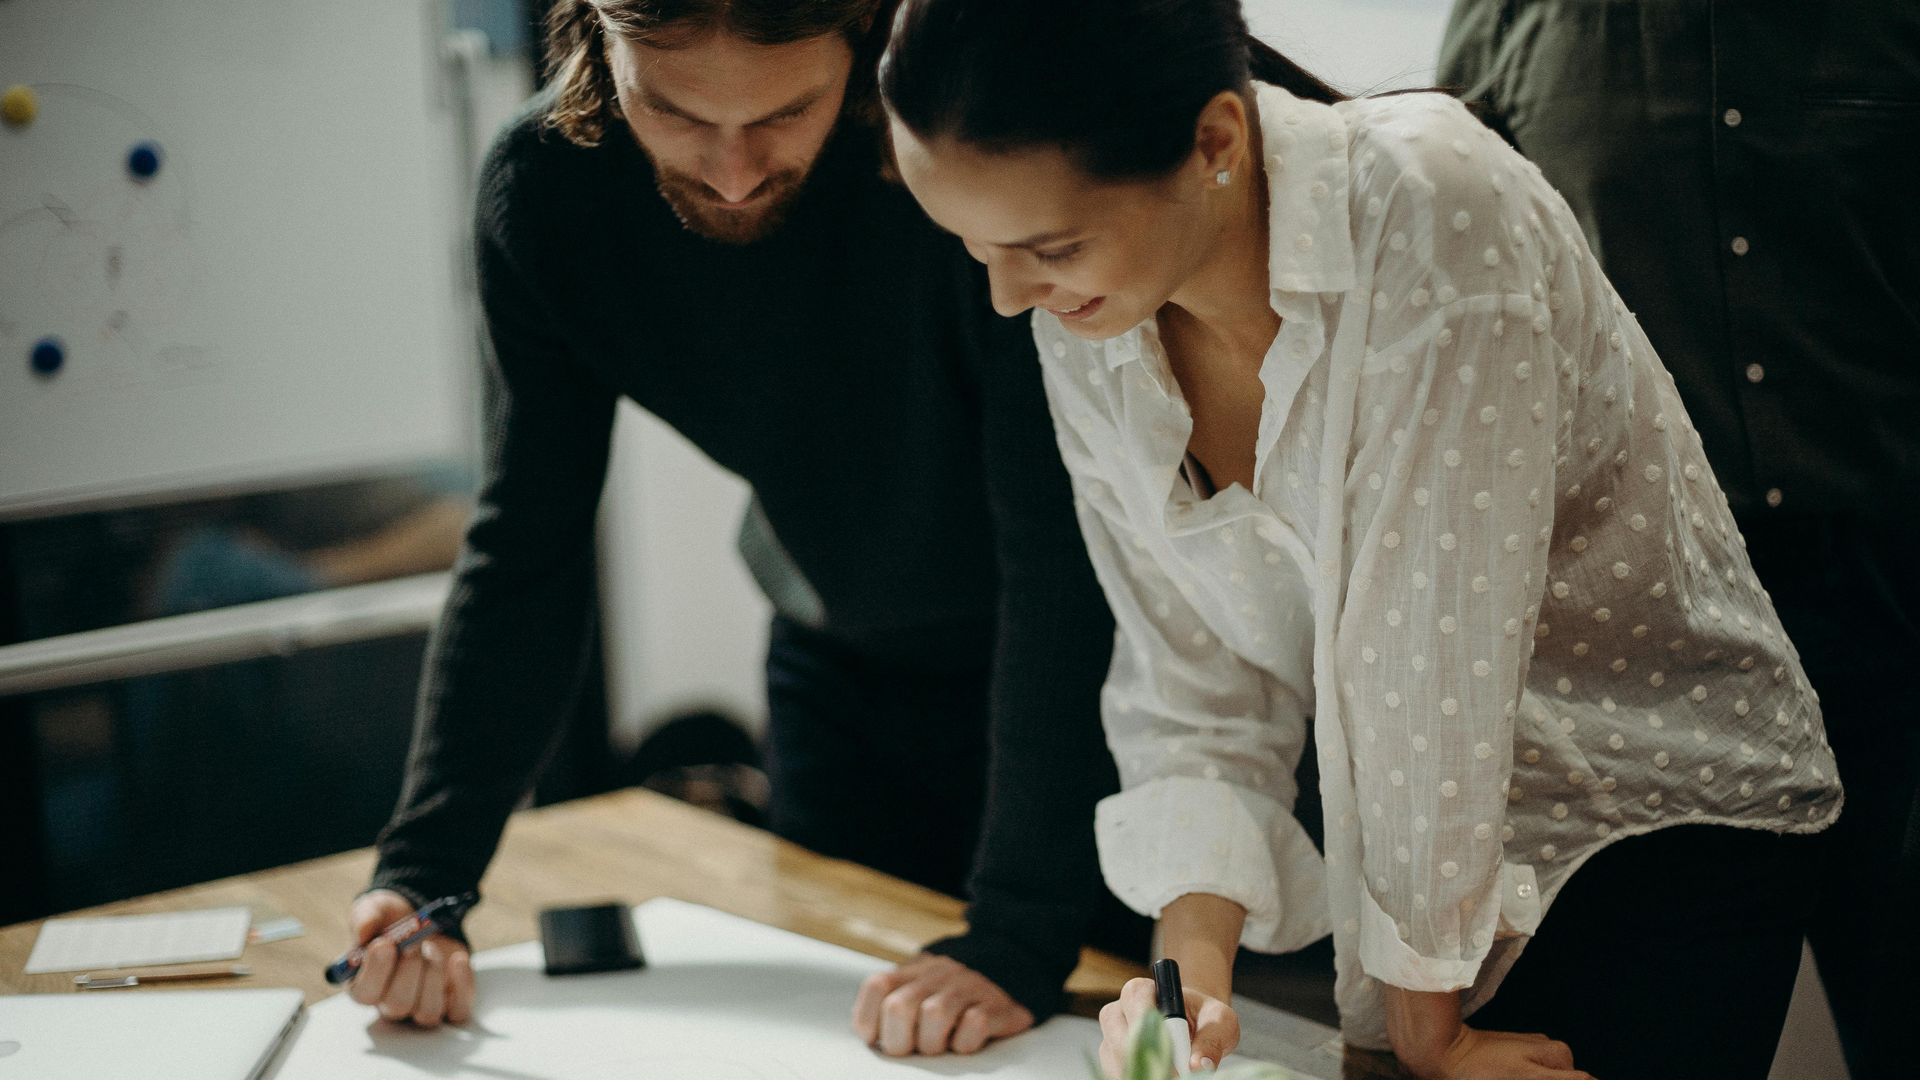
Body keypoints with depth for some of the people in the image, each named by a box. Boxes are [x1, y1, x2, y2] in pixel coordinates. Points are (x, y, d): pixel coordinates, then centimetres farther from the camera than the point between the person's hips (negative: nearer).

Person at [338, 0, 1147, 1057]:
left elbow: (1067, 550, -33)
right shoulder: (542, 187, -18)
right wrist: (421, 874, -21)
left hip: (1082, 678, -3)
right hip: (842, 673, 4)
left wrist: (1018, 934, -36)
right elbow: (525, 556, -12)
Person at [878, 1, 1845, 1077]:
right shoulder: (1079, 323, -10)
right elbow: (1196, 689, -5)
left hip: (1670, 817, -5)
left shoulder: (1439, 210, -30)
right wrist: (1195, 968, -20)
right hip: (1422, 838, 5)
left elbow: (1438, 648, -27)